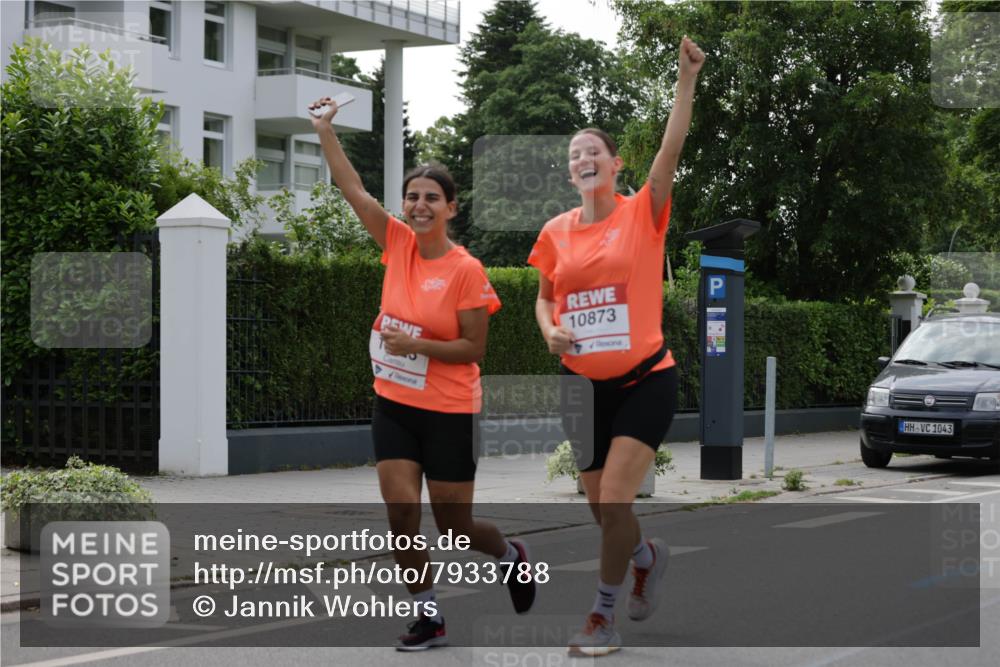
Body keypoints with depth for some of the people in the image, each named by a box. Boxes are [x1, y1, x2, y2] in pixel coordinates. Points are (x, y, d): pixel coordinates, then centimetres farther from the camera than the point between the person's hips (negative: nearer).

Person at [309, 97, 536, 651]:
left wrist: (415, 344, -23)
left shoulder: (466, 270, -14)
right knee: (400, 512, -5)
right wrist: (325, 130, -11)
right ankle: (427, 616, 10)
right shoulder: (397, 243, -1)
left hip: (449, 411, -4)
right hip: (393, 403, 4)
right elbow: (353, 189, -4)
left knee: (453, 526, 5)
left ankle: (510, 556, 39)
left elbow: (472, 347, -12)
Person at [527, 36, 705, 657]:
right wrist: (550, 331, -5)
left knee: (614, 499, -14)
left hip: (645, 380, -4)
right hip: (585, 384, 4)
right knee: (602, 508, 12)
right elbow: (544, 298, 17)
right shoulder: (557, 232, 5)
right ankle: (649, 556, 44)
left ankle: (604, 617, 2)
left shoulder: (643, 213, -5)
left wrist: (687, 78, -27)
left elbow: (672, 148, -18)